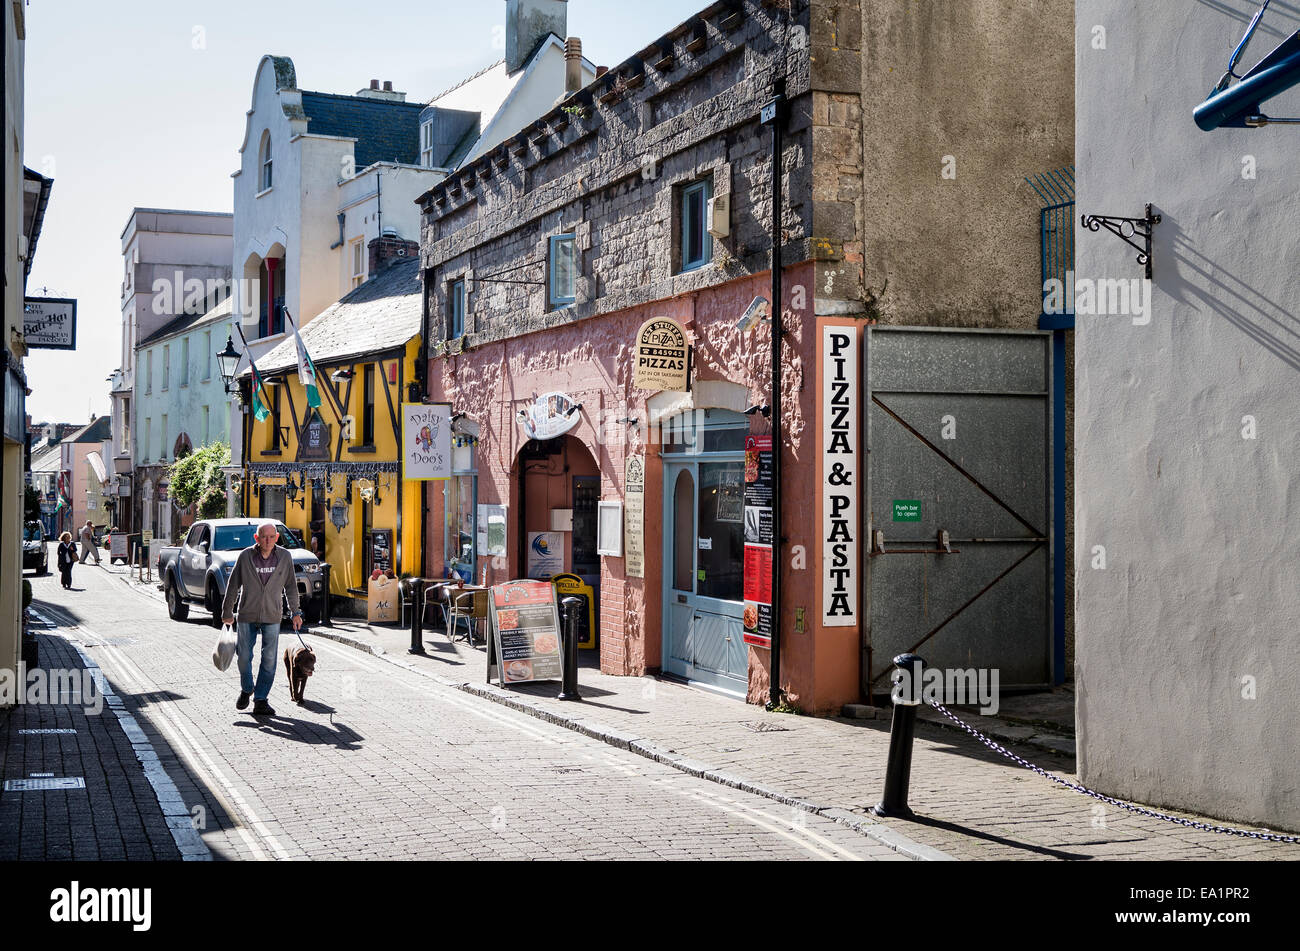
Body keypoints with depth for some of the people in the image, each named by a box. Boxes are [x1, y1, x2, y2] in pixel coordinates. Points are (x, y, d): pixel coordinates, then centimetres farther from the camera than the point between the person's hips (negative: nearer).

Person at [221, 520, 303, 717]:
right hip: (247, 615, -1)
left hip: (272, 617, 1)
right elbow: (233, 585, 2)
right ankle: (246, 689, 33)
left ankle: (260, 700, 6)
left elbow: (291, 586, 9)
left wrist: (295, 612, 10)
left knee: (269, 660, -3)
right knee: (244, 657, 6)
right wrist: (227, 612, 6)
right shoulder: (245, 556, -7)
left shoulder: (285, 557, -2)